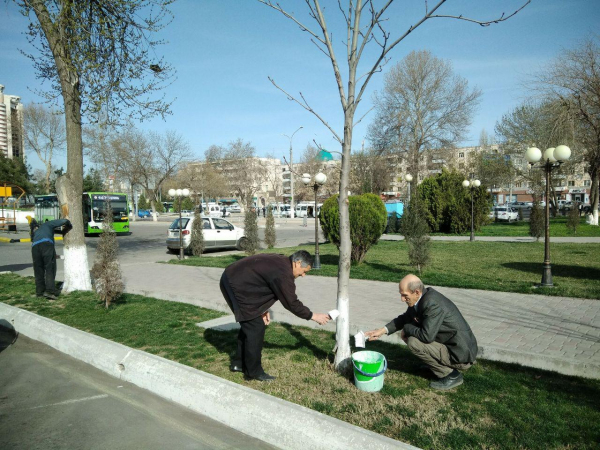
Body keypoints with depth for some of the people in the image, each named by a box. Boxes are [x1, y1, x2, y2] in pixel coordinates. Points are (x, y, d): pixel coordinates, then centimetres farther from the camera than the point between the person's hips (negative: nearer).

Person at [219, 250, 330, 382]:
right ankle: (254, 372, 6)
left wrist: (263, 310, 7)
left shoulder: (280, 262, 8)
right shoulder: (283, 273, -22)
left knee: (249, 324, 18)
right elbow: (292, 303, -17)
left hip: (234, 280, 10)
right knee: (255, 327, -5)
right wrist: (313, 316, -6)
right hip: (235, 286, -10)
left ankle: (239, 363, 29)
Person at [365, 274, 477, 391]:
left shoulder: (432, 304, -29)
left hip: (461, 355, -9)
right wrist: (382, 330, 4)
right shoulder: (423, 297, -1)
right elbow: (405, 318, 13)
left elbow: (426, 336, -33)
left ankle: (451, 375, -5)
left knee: (414, 342, -21)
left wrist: (406, 329, -13)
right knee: (409, 334, 8)